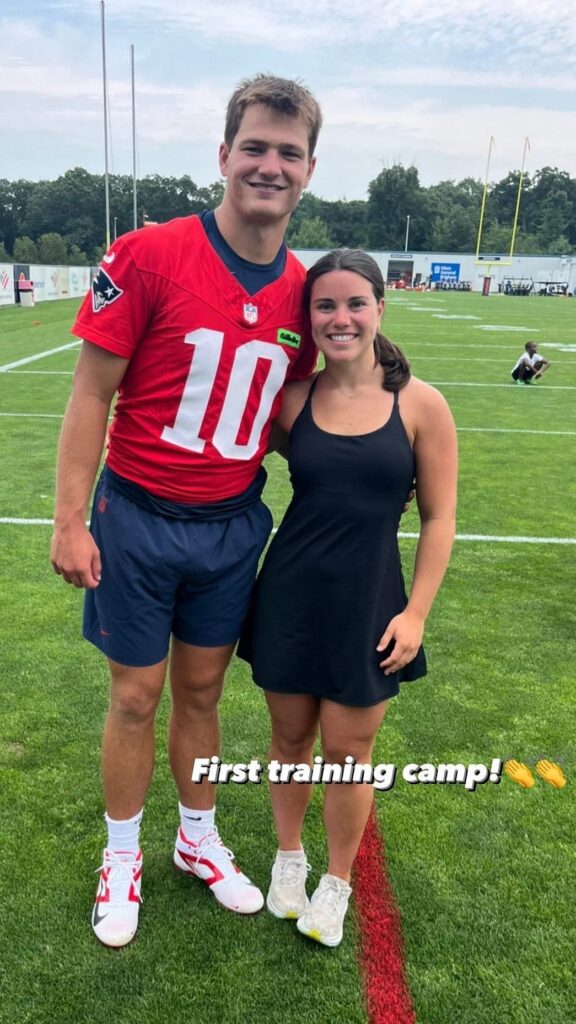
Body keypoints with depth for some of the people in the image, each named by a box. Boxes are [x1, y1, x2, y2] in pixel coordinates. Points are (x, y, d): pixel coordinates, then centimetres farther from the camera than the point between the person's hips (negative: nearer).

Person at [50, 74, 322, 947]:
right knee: (136, 698, 10)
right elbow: (92, 392, -11)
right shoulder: (149, 256, -13)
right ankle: (122, 856, 36)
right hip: (140, 520, -3)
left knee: (202, 692, 18)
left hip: (234, 524, 4)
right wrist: (70, 520, -12)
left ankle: (198, 839, 41)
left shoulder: (301, 289, 1)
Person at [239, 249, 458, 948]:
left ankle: (336, 881, 39)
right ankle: (288, 856, 46)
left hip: (369, 604, -1)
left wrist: (416, 612, -6)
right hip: (290, 598, 2)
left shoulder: (421, 404, -8)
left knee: (346, 751, 12)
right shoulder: (290, 401, -4)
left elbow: (438, 517, -3)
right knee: (290, 738, 18)